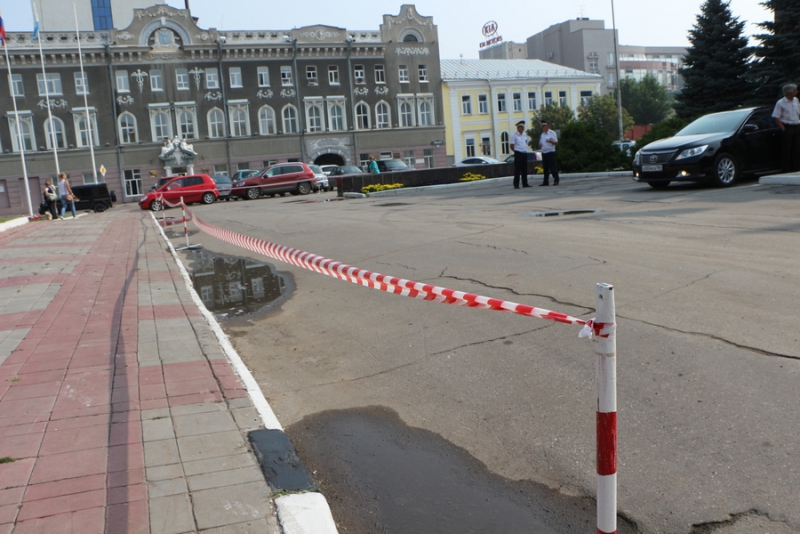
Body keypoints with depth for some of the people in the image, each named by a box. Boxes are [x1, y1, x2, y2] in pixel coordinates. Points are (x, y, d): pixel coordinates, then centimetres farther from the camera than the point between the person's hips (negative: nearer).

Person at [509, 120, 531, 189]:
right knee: (517, 170, -7)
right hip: (518, 154, -6)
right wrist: (517, 151, -2)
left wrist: (525, 150, 13)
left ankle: (525, 184, 16)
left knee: (524, 170, 10)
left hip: (525, 153, 6)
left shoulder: (525, 135, 13)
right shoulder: (514, 135, -6)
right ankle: (516, 184, -4)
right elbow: (512, 146, -7)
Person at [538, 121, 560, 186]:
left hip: (550, 152, -7)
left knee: (553, 167, -7)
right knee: (545, 167, 8)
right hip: (544, 152, 7)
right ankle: (546, 181, 11)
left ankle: (556, 180, -2)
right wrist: (540, 144, 0)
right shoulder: (542, 134, 16)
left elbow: (556, 142, -8)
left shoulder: (552, 133, -4)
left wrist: (550, 141, -26)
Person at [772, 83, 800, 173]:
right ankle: (786, 170, 3)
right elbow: (777, 118, -11)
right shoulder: (780, 103, -9)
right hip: (787, 128, -6)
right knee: (786, 151, -2)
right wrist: (783, 129, -15)